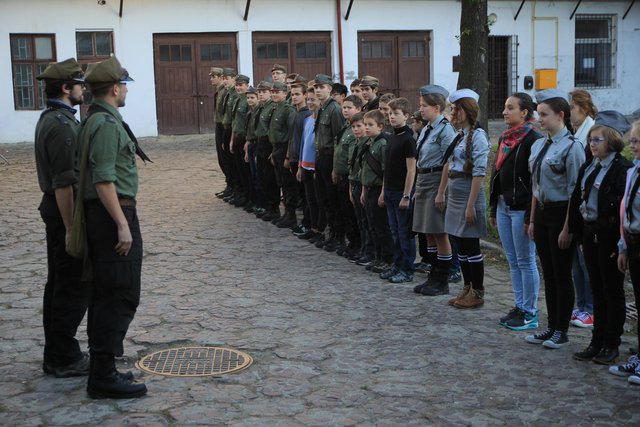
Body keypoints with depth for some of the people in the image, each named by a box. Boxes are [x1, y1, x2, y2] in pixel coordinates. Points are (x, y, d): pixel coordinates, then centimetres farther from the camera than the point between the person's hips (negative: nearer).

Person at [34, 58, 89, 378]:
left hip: (55, 210, 11)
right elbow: (63, 182, -23)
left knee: (58, 285, 16)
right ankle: (65, 359, 6)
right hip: (66, 211, -11)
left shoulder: (50, 118, 13)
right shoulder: (62, 124, -19)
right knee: (73, 288, -2)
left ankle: (56, 355, 26)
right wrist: (71, 228, -21)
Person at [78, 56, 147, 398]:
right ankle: (104, 376, -3)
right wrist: (122, 224, -23)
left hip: (99, 215, 10)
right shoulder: (107, 123, -16)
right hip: (113, 214, -10)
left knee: (103, 294, 15)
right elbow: (104, 180, -23)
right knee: (121, 295, -7)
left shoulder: (95, 120, 14)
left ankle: (101, 368, 24)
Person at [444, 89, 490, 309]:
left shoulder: (477, 136, -13)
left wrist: (471, 205, -19)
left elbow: (479, 173, -17)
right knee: (462, 245, 13)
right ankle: (468, 288, 23)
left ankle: (477, 293, 10)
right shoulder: (458, 135, 12)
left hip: (469, 194, -8)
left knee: (472, 246, -1)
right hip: (455, 195, 8)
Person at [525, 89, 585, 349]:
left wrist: (567, 228, -16)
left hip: (561, 213, -7)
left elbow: (575, 191, -15)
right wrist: (532, 220, 14)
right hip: (542, 211, 8)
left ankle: (561, 331, 15)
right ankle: (551, 327, 24)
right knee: (548, 273, 14)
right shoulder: (538, 145, 9)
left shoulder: (571, 147, -14)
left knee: (562, 274, 3)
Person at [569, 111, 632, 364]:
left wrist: (620, 242, -20)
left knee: (612, 291, 4)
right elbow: (577, 200, 13)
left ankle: (611, 344, 14)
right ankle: (597, 341, 22)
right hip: (590, 234, 7)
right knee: (597, 289, 14)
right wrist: (578, 232, 8)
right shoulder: (588, 168, 11)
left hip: (610, 236, -7)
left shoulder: (622, 169, -14)